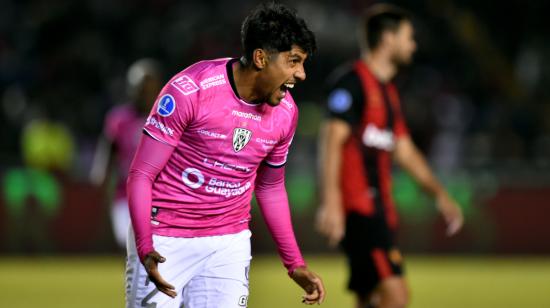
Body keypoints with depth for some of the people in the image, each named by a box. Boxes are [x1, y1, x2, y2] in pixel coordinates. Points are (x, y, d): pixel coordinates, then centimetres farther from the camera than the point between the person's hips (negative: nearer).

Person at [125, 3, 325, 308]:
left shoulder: (285, 113, 0)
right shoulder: (189, 89, -18)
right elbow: (141, 175, -15)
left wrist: (295, 264, 14)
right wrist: (145, 249, -27)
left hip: (229, 245, 4)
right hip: (164, 244, -4)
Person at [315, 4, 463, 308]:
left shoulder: (387, 91, 21)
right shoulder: (352, 81, -8)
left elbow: (404, 150, 28)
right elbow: (332, 140, -17)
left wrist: (440, 194, 27)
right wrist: (330, 202, -25)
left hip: (379, 211, 10)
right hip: (358, 210, -10)